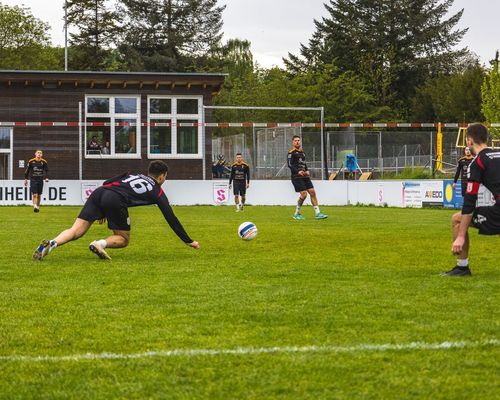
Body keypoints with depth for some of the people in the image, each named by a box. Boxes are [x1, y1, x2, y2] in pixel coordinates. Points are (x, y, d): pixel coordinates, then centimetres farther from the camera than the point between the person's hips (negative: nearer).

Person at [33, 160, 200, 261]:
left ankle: (51, 244, -26)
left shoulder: (133, 175, 35)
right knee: (123, 240, 14)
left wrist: (102, 212, 33)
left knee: (76, 231, 1)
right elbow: (171, 218, 22)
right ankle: (100, 244, -16)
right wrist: (189, 241, 29)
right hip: (116, 200, -5)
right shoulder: (157, 191, 22)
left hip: (99, 192, 5)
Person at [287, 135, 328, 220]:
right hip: (297, 177, -7)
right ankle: (297, 213, 2)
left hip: (305, 176, 7)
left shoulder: (302, 152, 19)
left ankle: (317, 213, 2)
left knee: (312, 192, -1)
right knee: (304, 194, -14)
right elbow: (290, 165, -13)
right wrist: (298, 171, -26)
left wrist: (307, 170, 8)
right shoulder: (291, 152, -4)